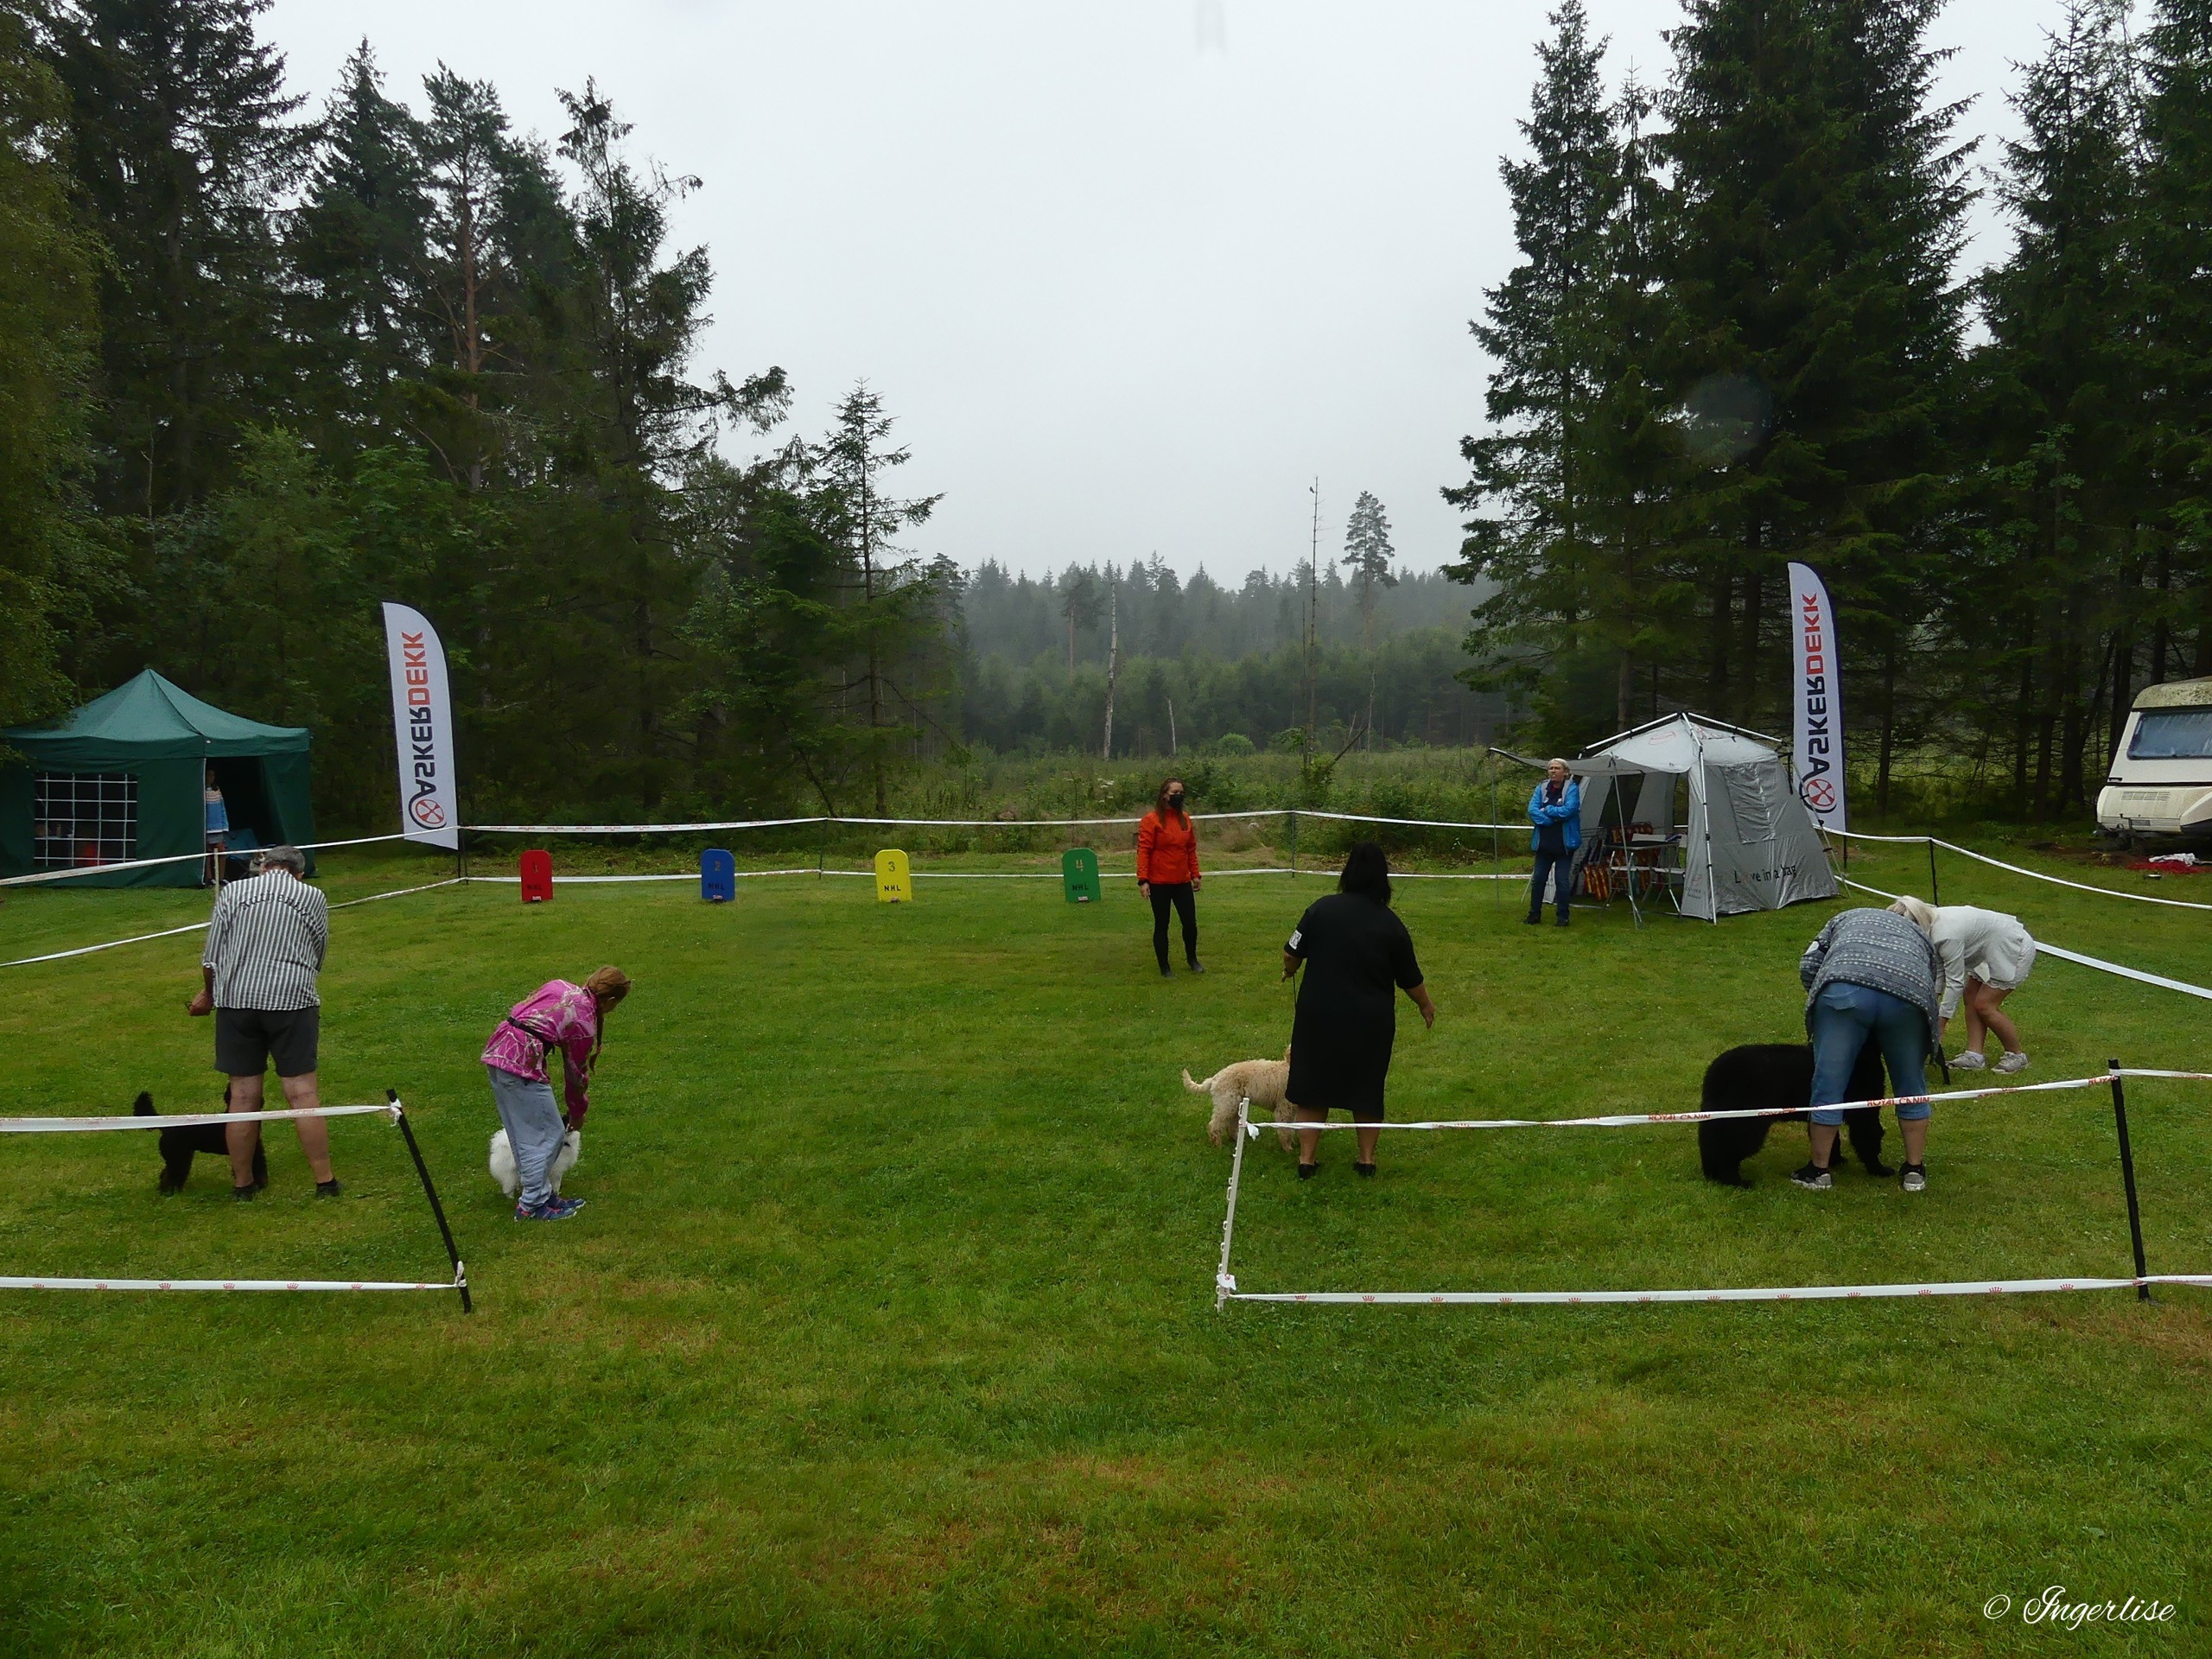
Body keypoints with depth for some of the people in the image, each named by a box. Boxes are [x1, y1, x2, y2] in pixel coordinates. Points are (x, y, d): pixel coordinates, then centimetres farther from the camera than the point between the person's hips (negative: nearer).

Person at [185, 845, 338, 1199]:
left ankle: (242, 1184, 16)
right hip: (292, 999, -1)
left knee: (243, 1096, 6)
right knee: (302, 1093, -1)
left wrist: (209, 996, 25)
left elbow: (211, 958, 8)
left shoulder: (233, 892, 9)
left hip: (236, 999, 1)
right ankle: (325, 1182, 1)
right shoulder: (314, 897, 9)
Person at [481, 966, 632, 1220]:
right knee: (549, 1133, 4)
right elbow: (576, 1071, 4)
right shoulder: (584, 1023, -6)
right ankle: (532, 1205, 10)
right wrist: (578, 1113, 21)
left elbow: (518, 1010, 16)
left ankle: (543, 1193, 26)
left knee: (523, 1133, 17)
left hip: (496, 1051, 9)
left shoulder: (559, 986, 12)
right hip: (522, 1063, -9)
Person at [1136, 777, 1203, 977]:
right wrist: (1143, 880, -17)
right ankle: (1164, 967, 18)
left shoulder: (1185, 819, 7)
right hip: (1159, 883, -5)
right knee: (1161, 925, 7)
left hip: (1183, 882, 5)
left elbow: (1191, 849, 14)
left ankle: (1192, 959, 31)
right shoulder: (1151, 820, -10)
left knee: (1190, 923, 7)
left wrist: (1195, 874, 12)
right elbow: (1143, 851, -12)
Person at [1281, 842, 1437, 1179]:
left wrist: (1289, 972, 20)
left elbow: (1291, 955, -3)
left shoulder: (1322, 909, -9)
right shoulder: (1391, 924, -6)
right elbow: (1410, 980, 3)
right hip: (1370, 1021, 0)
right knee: (1367, 1087, 17)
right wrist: (1425, 1005, 22)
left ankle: (1307, 1158, 14)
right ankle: (1367, 1158, 22)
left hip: (1320, 1014, 0)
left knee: (1313, 1084, 13)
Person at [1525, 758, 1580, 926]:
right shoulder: (1541, 788, 5)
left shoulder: (1572, 789, -6)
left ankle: (1563, 917, 10)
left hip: (1564, 843, -4)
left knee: (1562, 880, -1)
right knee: (1538, 879, 9)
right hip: (1544, 842, 4)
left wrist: (1546, 810, -12)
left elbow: (1569, 810, -20)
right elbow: (1532, 810, -6)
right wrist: (1552, 819, -17)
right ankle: (1534, 914, 20)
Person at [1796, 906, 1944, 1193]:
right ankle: (1914, 1170, 27)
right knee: (1911, 1088, 20)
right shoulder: (1921, 937, 37)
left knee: (1828, 1084, 7)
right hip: (1909, 994, 2)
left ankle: (1818, 1171, 15)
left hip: (1845, 989, -2)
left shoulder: (1845, 919, 35)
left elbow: (1808, 964, 20)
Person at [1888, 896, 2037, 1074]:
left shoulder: (1947, 935, -34)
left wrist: (1941, 1021, -19)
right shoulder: (1933, 923, -8)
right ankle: (1975, 1054, 5)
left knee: (1984, 1005, -6)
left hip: (2015, 949, -9)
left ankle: (2016, 1055, 9)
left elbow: (1955, 982, -26)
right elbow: (1938, 968, -1)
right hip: (1993, 951, 9)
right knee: (1970, 997, 5)